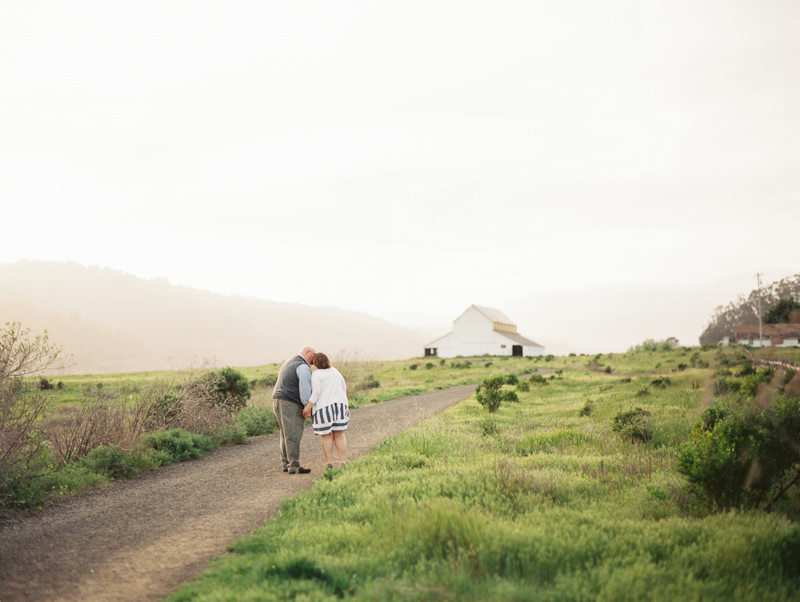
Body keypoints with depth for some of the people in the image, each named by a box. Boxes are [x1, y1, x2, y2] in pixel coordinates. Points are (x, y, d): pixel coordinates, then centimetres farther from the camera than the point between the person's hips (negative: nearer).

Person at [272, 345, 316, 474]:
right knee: (293, 435, -6)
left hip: (278, 400, 10)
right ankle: (294, 466, -4)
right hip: (289, 404, -10)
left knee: (286, 434, 14)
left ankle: (286, 463, 17)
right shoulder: (303, 367, -12)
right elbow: (305, 390, -17)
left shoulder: (289, 362, 20)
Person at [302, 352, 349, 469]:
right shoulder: (335, 371, 11)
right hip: (339, 405, 4)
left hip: (324, 407, -4)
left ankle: (330, 464, 5)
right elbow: (344, 388, 15)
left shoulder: (316, 375, -6)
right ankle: (343, 463, 2)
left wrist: (307, 409, -14)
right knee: (339, 436, 6)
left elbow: (316, 393, -15)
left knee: (327, 437, 4)